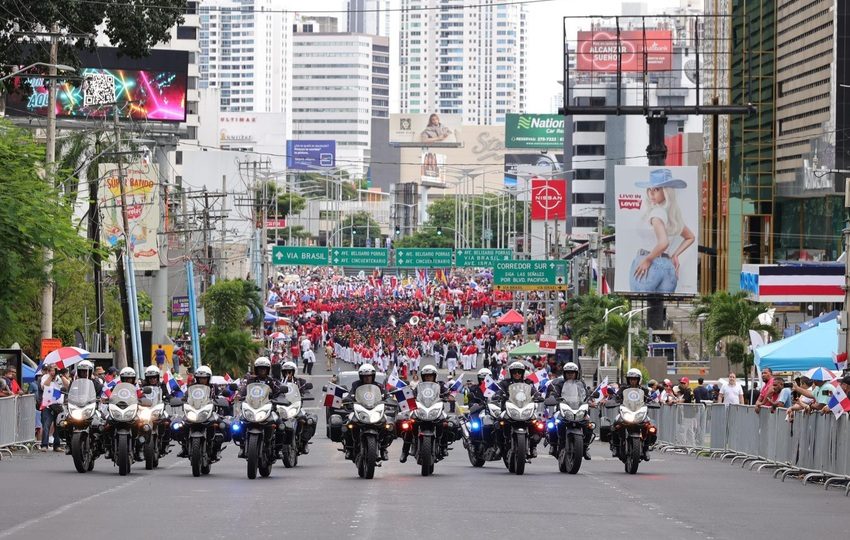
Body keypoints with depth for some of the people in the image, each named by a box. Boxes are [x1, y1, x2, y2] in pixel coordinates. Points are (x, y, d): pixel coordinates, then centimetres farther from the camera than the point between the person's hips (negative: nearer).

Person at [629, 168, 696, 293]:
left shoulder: (656, 213, -11)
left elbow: (663, 243, -26)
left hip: (649, 266, -8)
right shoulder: (674, 213, 14)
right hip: (669, 267, 8)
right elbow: (690, 237, 29)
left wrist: (648, 260, -13)